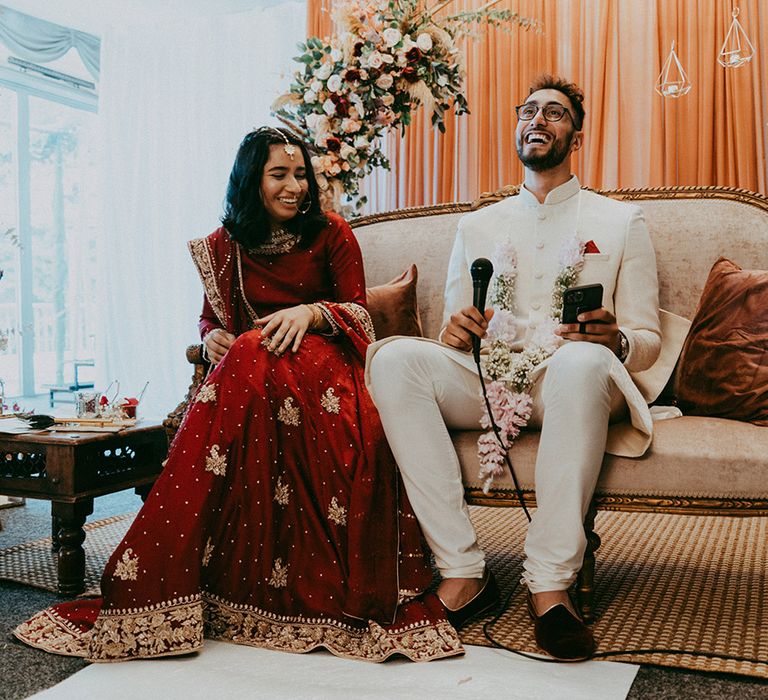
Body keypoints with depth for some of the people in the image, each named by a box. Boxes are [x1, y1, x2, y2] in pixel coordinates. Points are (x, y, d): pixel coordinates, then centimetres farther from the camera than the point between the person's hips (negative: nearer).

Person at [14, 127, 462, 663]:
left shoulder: (332, 233, 8)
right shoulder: (225, 246, 14)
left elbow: (359, 313, 2)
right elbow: (212, 317, 17)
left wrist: (311, 311, -19)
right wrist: (212, 337, -7)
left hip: (322, 362, -1)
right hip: (251, 367, 2)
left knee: (254, 362, -36)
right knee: (249, 356, -36)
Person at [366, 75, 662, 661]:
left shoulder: (620, 221, 15)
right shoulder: (478, 226, 22)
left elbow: (648, 342, 9)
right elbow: (456, 334, 19)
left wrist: (615, 340, -15)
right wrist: (453, 332, -7)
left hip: (570, 384, -2)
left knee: (585, 360, -39)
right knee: (392, 356, -27)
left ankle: (550, 583, -30)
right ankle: (463, 570, -27)